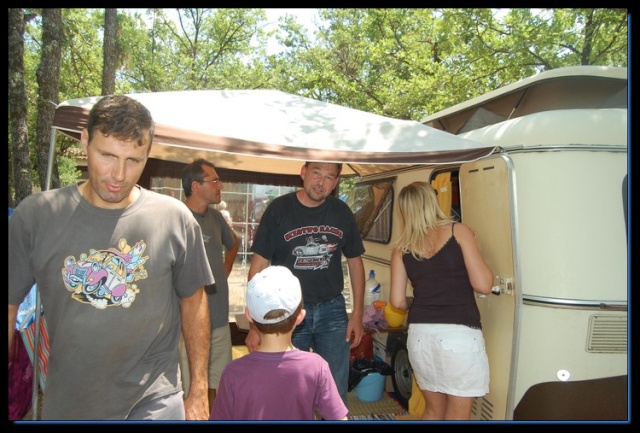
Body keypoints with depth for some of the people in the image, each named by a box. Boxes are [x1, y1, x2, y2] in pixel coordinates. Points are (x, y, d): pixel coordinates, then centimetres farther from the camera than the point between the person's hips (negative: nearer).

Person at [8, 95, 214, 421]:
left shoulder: (175, 218, -9)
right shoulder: (35, 215, -8)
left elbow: (193, 301, 0)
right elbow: (9, 306, -1)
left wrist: (199, 390, 3)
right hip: (66, 404, 2)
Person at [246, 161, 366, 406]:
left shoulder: (342, 212, -1)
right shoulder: (279, 209, -9)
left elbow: (355, 261, 8)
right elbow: (259, 266, -8)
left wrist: (357, 314, 4)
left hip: (332, 310, 2)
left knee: (336, 397, 9)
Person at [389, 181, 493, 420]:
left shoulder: (401, 248, 8)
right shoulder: (459, 231, -1)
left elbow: (397, 301, 4)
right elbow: (482, 284, -7)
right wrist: (473, 245, 10)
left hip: (420, 335, 4)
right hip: (459, 334, -3)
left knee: (433, 409, 22)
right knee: (457, 415, 10)